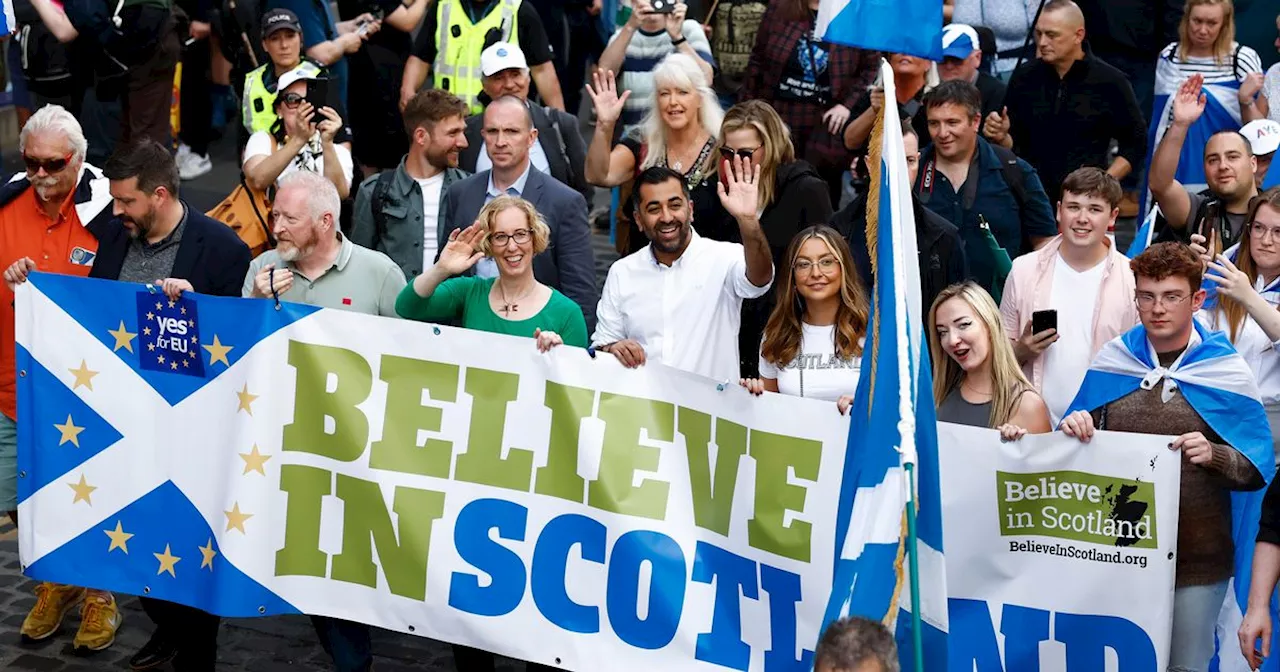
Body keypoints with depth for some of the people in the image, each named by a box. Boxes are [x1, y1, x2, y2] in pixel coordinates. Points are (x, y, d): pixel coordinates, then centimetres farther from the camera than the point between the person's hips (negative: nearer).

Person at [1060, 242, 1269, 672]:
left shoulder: (1227, 372, -5)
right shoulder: (1111, 361, 2)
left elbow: (1259, 468, -5)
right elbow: (1081, 445, 12)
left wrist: (1214, 456, -24)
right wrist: (1073, 428, -10)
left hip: (1197, 556, -2)